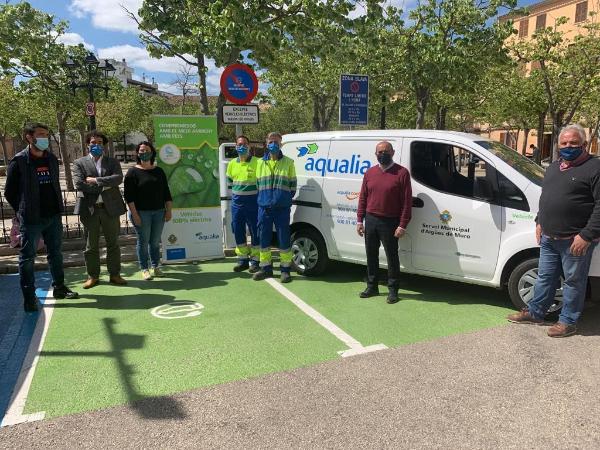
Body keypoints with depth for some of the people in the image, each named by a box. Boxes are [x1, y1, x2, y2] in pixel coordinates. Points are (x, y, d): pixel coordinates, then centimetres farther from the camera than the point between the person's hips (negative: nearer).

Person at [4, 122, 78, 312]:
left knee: (56, 253, 14)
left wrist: (58, 207, 8)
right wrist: (23, 211, -2)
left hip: (53, 216, 5)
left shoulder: (52, 159, 8)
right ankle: (29, 296, 12)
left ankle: (59, 288, 27)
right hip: (31, 219, -5)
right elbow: (10, 192, -3)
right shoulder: (18, 161, -8)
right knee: (27, 257, 3)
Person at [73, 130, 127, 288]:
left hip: (110, 208, 1)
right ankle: (93, 276, 19)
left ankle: (115, 274, 18)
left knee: (113, 244, 8)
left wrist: (96, 180, -13)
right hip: (89, 209, -1)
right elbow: (79, 184, -9)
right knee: (91, 246, 7)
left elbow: (118, 178, -10)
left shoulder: (113, 162, 9)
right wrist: (103, 187, -11)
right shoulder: (79, 163, 5)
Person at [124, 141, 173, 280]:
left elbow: (166, 193, 12)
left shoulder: (159, 171, 12)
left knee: (155, 241, 7)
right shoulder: (133, 172, -1)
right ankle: (144, 269, 10)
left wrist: (168, 210, 6)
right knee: (143, 241, 0)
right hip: (141, 212, -3)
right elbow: (129, 196, -6)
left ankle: (155, 267, 19)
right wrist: (134, 214, -13)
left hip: (159, 212, 3)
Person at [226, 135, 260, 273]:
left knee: (255, 231, 0)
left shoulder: (257, 162, -5)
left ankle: (255, 260, 11)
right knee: (238, 231, 9)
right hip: (237, 201, 5)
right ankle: (243, 259, 21)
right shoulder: (232, 164, 11)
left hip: (252, 201, -5)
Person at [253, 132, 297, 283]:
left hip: (282, 207, -3)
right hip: (264, 206, 3)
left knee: (284, 238, -1)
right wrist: (264, 197, 14)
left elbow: (293, 184, 8)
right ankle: (266, 268, 19)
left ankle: (285, 269, 9)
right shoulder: (261, 163, 12)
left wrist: (287, 197, 5)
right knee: (264, 238, 7)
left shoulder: (288, 162, 4)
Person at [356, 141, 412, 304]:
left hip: (390, 223, -5)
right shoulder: (370, 173, 8)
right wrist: (359, 220, 6)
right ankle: (372, 287, 27)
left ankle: (393, 290, 17)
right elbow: (363, 198, 11)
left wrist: (402, 225, -14)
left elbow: (407, 201, -10)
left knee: (392, 257, 4)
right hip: (370, 221, 5)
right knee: (371, 255, 13)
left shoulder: (402, 173, -7)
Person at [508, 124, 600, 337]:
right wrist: (539, 222, 15)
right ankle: (535, 312, 29)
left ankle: (568, 321, 20)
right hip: (549, 237, 7)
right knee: (545, 277, 17)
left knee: (573, 280, 7)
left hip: (575, 240, -7)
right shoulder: (554, 167, 14)